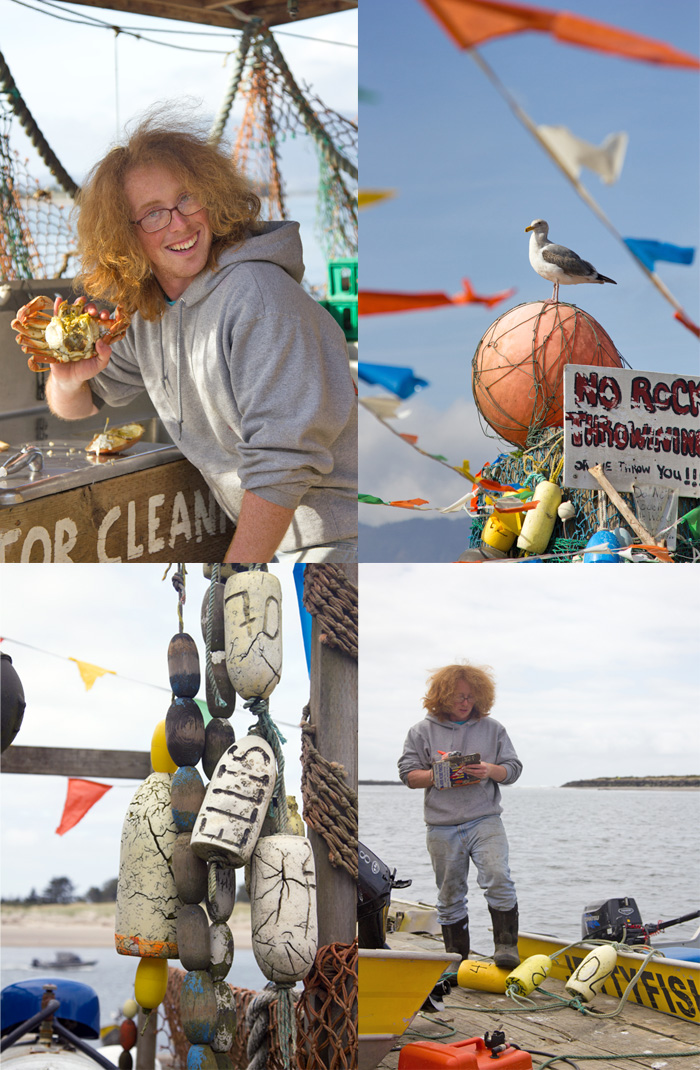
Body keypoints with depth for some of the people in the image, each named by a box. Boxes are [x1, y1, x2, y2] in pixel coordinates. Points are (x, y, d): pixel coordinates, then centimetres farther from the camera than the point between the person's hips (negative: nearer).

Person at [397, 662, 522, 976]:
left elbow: (513, 769, 10)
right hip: (442, 826, 1)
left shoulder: (492, 729, 10)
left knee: (498, 878, -22)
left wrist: (492, 771, -11)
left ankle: (506, 946, -15)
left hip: (485, 820, -1)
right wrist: (438, 776, -13)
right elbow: (408, 774, 5)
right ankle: (457, 957, 17)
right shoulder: (423, 731, 7)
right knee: (450, 894, 7)